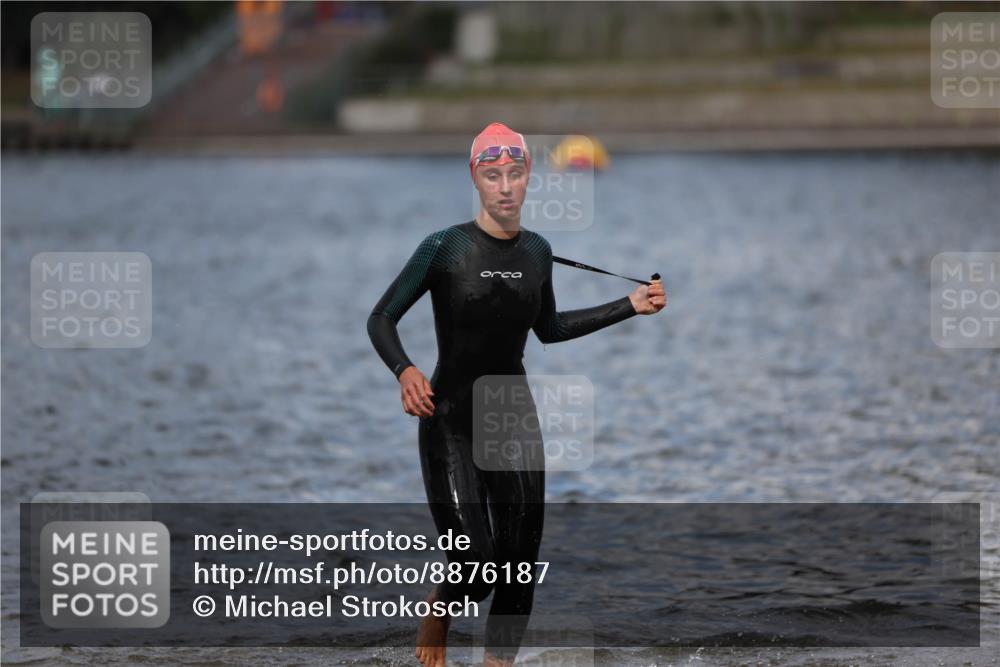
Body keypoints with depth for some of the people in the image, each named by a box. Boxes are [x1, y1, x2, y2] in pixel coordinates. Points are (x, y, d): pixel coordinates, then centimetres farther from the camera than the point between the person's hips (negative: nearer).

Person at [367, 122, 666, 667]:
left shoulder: (537, 251, 4)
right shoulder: (445, 248, -12)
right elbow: (381, 319, -6)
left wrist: (631, 305, 16)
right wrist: (404, 372, -25)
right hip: (450, 421, -5)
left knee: (520, 565, 0)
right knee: (476, 565, -13)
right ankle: (436, 612, 22)